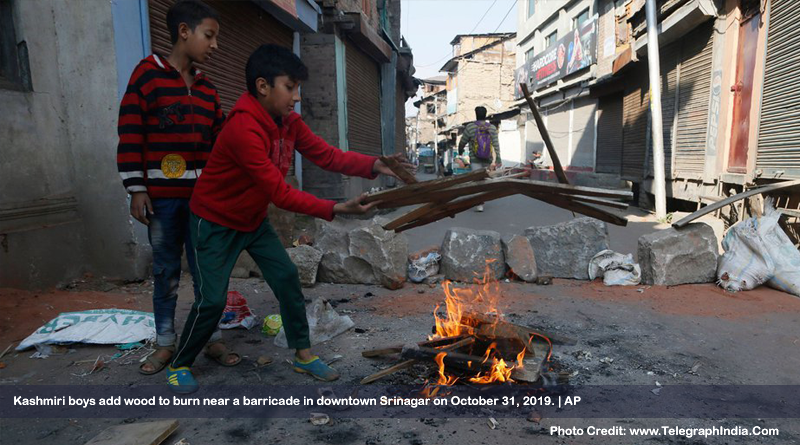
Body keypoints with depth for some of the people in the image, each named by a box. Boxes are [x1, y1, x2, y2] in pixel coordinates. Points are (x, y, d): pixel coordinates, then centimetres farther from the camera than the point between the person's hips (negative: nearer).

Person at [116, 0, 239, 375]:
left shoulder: (207, 88, 12)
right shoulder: (147, 73, -3)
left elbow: (219, 140, 14)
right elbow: (130, 135, -6)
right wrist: (136, 189, -9)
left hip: (202, 196, 4)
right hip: (161, 196, -4)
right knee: (165, 271, 8)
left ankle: (211, 339, 19)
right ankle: (165, 343, 22)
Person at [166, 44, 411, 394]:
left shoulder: (288, 121, -6)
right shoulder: (243, 128, -32)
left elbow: (327, 155, -10)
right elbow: (280, 193, -34)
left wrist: (374, 165, -25)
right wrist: (335, 209, -38)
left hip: (253, 219, 8)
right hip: (215, 222, -7)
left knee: (287, 278, 1)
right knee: (213, 299, -7)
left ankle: (303, 355, 14)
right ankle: (179, 365, 19)